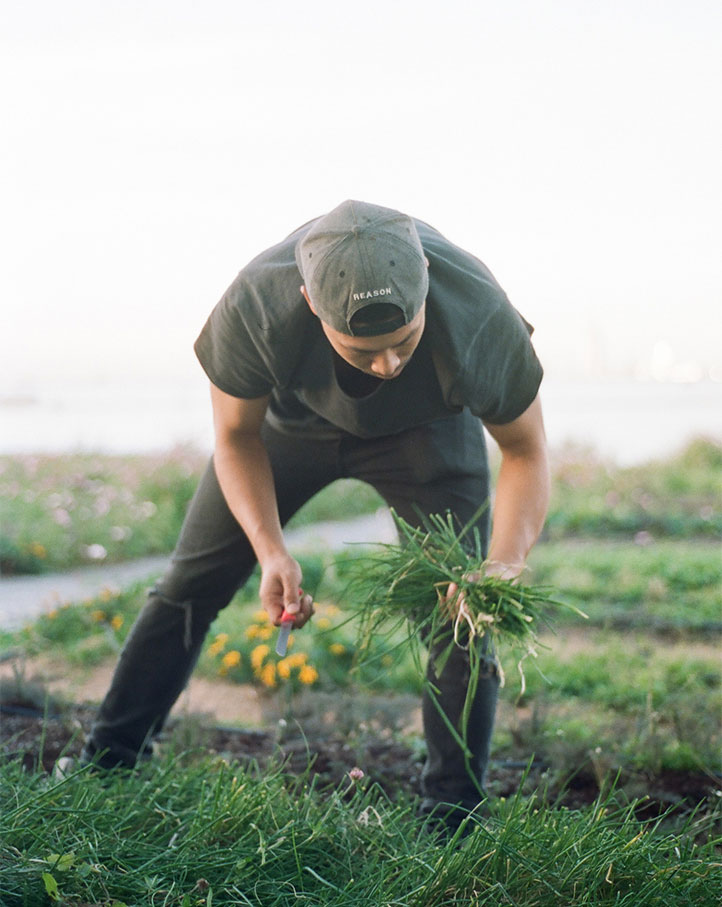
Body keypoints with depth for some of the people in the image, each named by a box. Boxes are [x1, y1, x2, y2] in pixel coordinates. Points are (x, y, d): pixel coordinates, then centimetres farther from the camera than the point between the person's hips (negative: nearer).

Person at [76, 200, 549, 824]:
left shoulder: (481, 322, -42)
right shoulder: (255, 309, -41)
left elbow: (525, 452, -23)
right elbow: (236, 438, -20)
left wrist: (507, 564, -40)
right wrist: (270, 550, -34)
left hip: (427, 430, -1)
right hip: (294, 417, 1)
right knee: (192, 586, 4)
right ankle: (106, 764, 19)